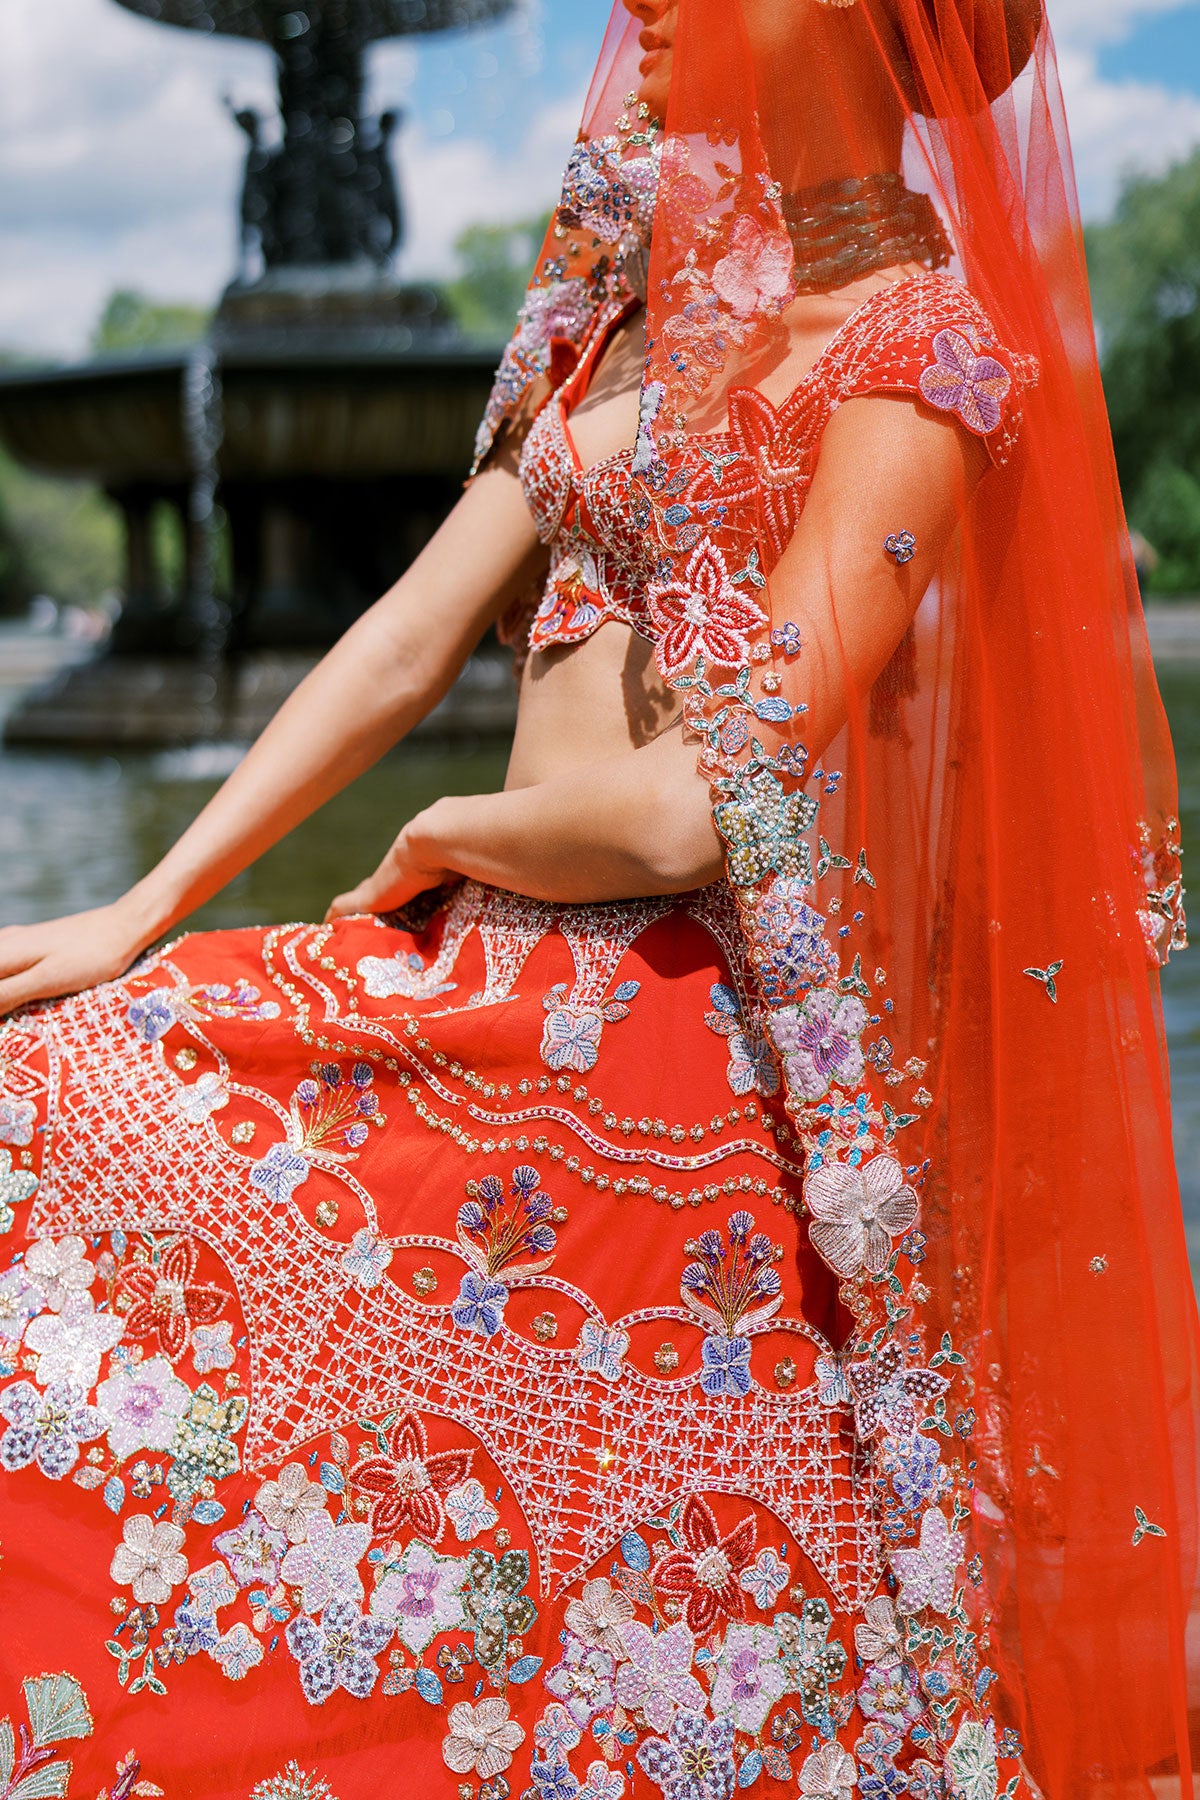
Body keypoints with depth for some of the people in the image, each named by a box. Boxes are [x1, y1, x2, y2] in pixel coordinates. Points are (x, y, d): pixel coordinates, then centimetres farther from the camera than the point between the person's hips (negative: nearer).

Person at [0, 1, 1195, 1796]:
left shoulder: (922, 353, -9)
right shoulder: (647, 313, 16)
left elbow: (716, 804, -18)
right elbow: (414, 634, 11)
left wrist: (452, 842, 0)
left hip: (695, 1024, -8)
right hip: (506, 983, 8)